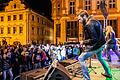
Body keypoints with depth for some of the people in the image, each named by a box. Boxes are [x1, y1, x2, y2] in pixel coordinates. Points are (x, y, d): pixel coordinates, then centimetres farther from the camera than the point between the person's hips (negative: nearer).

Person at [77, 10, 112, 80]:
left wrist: (84, 42, -19)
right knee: (100, 57, 32)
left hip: (96, 46, -10)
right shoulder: (94, 21, 6)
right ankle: (108, 73, 49)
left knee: (81, 58, -7)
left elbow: (94, 39, -30)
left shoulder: (89, 25, -25)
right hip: (101, 44, 10)